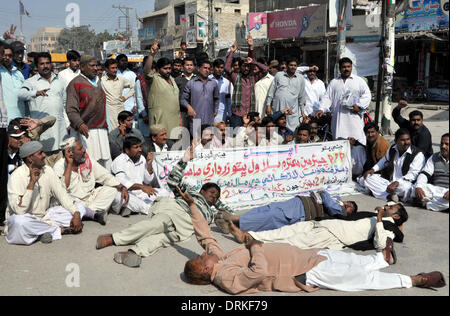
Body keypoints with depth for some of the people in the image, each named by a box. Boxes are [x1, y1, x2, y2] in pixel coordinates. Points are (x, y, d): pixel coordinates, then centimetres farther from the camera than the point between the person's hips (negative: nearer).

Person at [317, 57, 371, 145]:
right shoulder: (334, 82, 19)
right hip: (338, 117, 2)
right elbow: (327, 97, 14)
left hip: (354, 116, -2)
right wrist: (322, 109, -2)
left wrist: (359, 106, -10)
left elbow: (367, 95, 5)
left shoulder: (359, 80, 12)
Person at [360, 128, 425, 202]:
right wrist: (373, 169, 14)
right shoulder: (392, 149, 9)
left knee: (405, 187, -44)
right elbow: (384, 160, 31)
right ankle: (389, 195, -29)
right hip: (389, 181, 6)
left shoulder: (418, 154, -9)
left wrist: (397, 183, -31)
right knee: (366, 178, -15)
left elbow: (413, 174, -18)